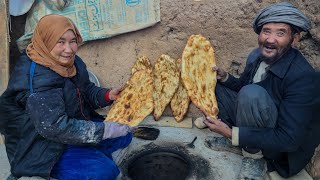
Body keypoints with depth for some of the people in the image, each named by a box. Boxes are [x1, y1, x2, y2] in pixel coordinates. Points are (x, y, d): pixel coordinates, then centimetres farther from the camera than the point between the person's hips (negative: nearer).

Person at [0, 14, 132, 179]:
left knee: (124, 136, 5)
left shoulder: (69, 62, -4)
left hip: (73, 126, 8)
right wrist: (106, 130, -33)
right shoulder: (37, 78, -30)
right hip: (41, 150, -8)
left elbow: (87, 90, 8)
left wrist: (108, 95, -15)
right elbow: (53, 127, -35)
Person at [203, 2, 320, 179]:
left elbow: (289, 140, -30)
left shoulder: (303, 77, -28)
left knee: (252, 93, -35)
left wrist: (232, 134, -31)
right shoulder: (256, 55, -7)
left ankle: (254, 158, -13)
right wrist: (225, 77, -10)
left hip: (282, 149, -6)